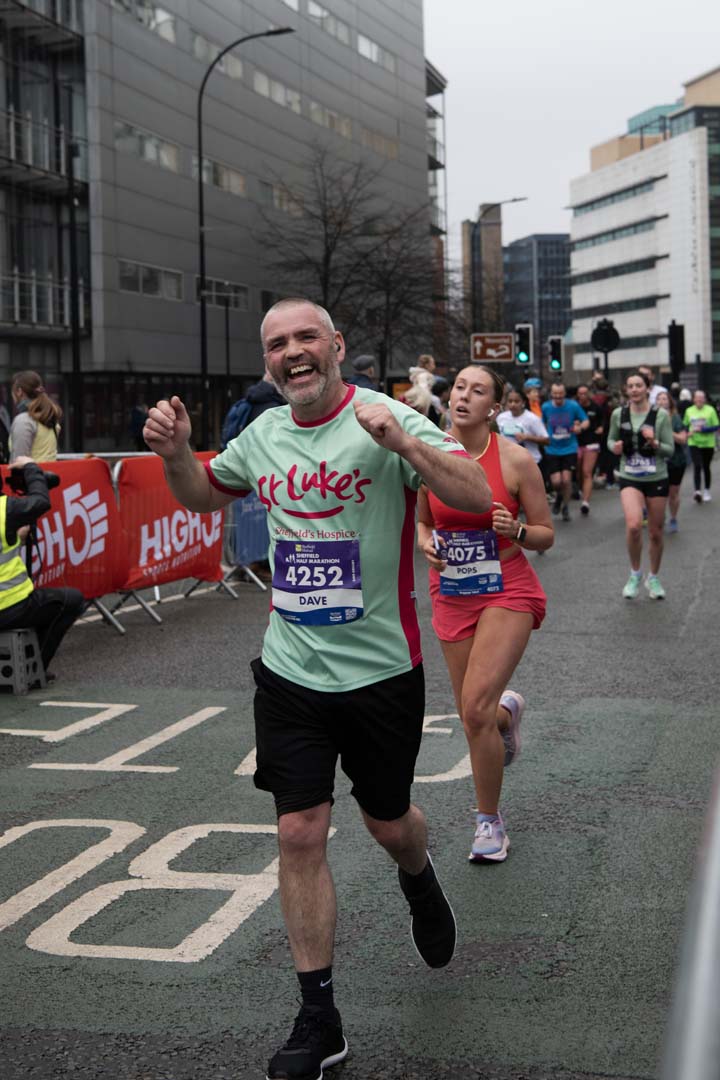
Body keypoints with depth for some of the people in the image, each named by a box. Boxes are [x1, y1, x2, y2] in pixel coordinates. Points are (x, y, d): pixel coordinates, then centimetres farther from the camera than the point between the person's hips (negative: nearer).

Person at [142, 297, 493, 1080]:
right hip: (290, 669, 3)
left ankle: (418, 879, 52)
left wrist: (402, 442, -35)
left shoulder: (387, 418, -12)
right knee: (299, 834, 0)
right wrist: (174, 453, 0)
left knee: (388, 824, 14)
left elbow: (478, 498, -21)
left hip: (381, 669, -3)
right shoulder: (264, 433, 4)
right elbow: (203, 495, 22)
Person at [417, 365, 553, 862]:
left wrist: (516, 531, -23)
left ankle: (490, 822, 4)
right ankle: (507, 710, 49)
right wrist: (426, 543, -7)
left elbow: (546, 535, -3)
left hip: (508, 592, -4)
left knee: (475, 709, -17)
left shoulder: (516, 460, -11)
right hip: (452, 595, 4)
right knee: (473, 716, 9)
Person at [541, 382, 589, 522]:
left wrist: (580, 427, -17)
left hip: (569, 449, -1)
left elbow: (586, 421, 3)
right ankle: (559, 496, 29)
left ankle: (565, 507, 15)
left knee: (566, 479, -10)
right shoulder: (546, 407, -1)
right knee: (556, 481, -8)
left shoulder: (573, 406, -5)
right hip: (552, 450, 1)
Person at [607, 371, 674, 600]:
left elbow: (670, 450, -4)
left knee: (656, 533, 10)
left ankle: (653, 578, 34)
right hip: (630, 479, 0)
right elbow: (611, 438, 14)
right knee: (633, 525, -23)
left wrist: (654, 442, -24)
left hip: (656, 479, 0)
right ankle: (635, 574, 0)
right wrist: (614, 446, -9)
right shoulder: (618, 414, -2)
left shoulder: (660, 415, -7)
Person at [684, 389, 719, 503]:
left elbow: (716, 427, -6)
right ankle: (697, 491, -21)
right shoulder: (689, 411, 3)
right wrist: (687, 433, -6)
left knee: (706, 467, 10)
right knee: (697, 466, -14)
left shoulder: (710, 410, -5)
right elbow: (685, 425, 15)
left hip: (708, 443, 0)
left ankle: (706, 491, 25)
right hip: (694, 443, 0)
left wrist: (702, 429, -19)